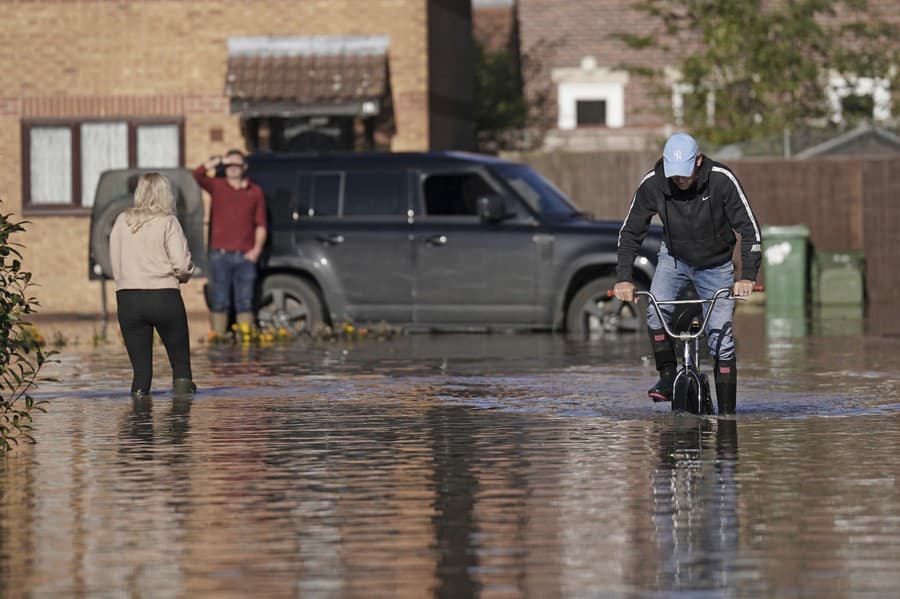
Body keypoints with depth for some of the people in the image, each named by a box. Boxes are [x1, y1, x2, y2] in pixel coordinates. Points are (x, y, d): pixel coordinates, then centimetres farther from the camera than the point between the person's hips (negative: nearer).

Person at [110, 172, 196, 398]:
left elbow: (115, 263, 7)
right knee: (180, 361, 7)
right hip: (164, 297, -3)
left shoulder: (122, 221, 6)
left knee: (140, 365, 6)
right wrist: (185, 274, 10)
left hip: (127, 298, 3)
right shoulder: (167, 222, -5)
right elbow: (182, 265, -11)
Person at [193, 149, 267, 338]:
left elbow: (261, 224, 9)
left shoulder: (255, 192, 11)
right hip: (220, 255, -1)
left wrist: (257, 248, -1)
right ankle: (218, 337, -2)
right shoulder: (217, 186, 10)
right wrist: (218, 161, -9)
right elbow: (198, 174, -7)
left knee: (245, 302, 1)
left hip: (245, 256, 1)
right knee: (219, 301, -2)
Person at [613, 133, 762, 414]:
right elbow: (630, 232, -10)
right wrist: (624, 278, -21)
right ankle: (667, 377, -12)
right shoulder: (652, 184, -21)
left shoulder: (721, 179, -27)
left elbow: (749, 229, -22)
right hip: (675, 258, 2)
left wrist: (747, 276, -32)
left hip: (716, 265, -2)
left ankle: (727, 411, -1)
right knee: (656, 311, -26)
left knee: (721, 336, -8)